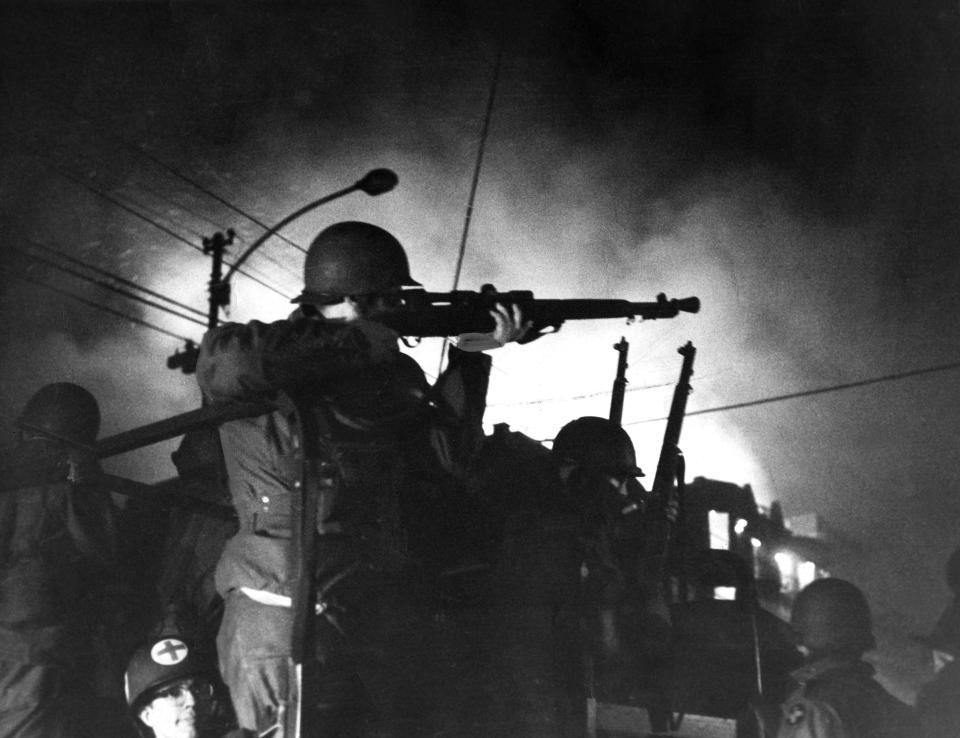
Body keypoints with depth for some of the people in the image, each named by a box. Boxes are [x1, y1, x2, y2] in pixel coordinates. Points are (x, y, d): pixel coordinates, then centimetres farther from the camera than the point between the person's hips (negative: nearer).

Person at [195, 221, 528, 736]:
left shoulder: (387, 374, 12)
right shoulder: (275, 360, -9)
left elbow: (444, 453, 10)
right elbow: (222, 360, -33)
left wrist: (471, 356, 2)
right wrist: (357, 342, -23)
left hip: (375, 615, 7)